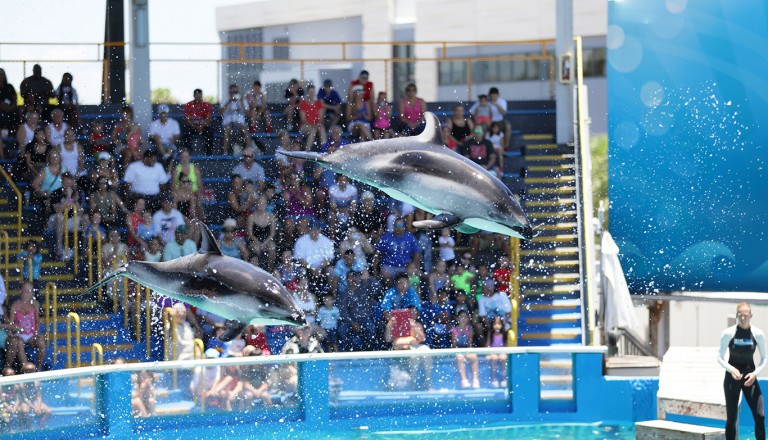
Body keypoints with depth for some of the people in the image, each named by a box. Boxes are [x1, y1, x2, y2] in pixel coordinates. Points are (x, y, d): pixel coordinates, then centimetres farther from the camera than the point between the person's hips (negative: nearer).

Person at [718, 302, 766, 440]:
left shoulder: (758, 334, -6)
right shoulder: (728, 333, -9)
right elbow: (720, 357, -3)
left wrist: (755, 373, -14)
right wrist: (731, 369, -21)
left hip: (749, 377, 1)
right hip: (732, 377, -1)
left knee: (760, 415, -9)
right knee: (731, 418, 2)